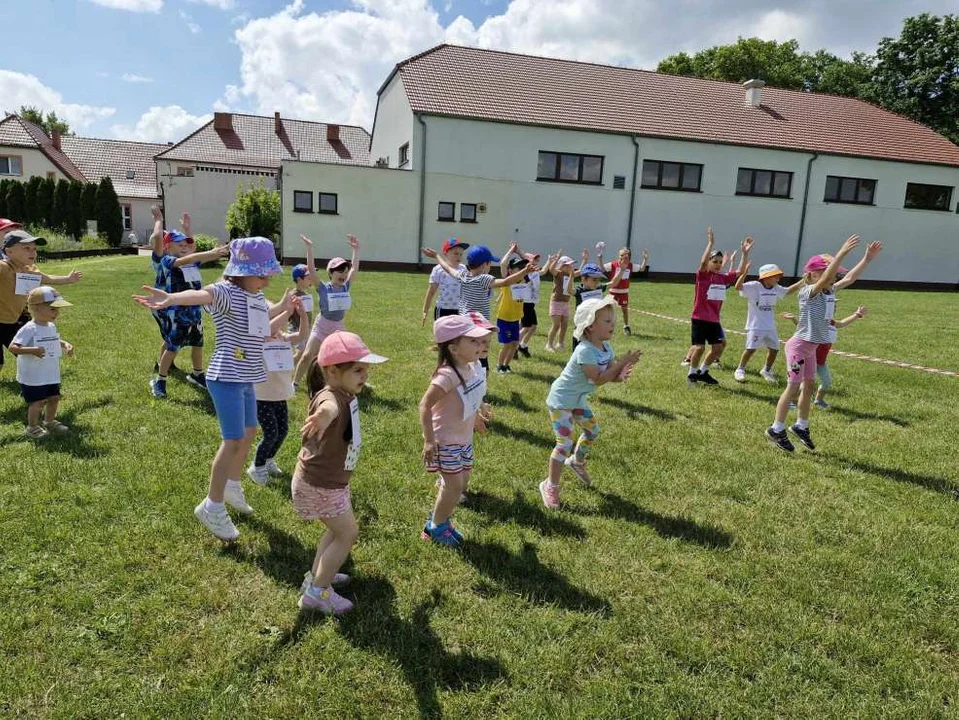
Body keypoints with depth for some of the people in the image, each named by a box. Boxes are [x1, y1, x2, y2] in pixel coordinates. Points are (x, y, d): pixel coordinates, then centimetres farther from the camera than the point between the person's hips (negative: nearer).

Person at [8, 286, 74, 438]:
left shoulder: (51, 327, 5)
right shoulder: (29, 329, -20)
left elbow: (56, 341, 24)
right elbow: (12, 347, -24)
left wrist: (66, 345, 3)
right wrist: (32, 350, -38)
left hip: (51, 374, 8)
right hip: (33, 376, -8)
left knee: (54, 398, 16)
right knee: (38, 401, -2)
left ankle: (49, 421, 37)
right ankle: (32, 427, 16)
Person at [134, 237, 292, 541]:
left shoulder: (257, 296, 9)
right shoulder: (226, 293, -18)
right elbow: (201, 294, -42)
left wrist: (283, 306, 50)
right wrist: (171, 298, -61)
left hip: (246, 378, 9)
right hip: (226, 378, -9)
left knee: (249, 431, 21)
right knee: (234, 440, -9)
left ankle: (232, 485, 43)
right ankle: (213, 506, 4)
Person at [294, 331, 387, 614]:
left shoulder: (345, 394, -3)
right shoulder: (331, 397, -31)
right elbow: (330, 407, -60)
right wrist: (325, 415, -82)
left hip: (332, 479, 10)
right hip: (319, 484, -9)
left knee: (339, 529, 24)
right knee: (348, 534, 1)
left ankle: (318, 574, 41)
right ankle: (316, 593, 11)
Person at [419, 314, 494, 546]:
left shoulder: (474, 367, -3)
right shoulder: (447, 375, -29)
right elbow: (425, 405, -27)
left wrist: (476, 416, 27)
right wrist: (429, 440, -27)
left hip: (464, 438, 8)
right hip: (445, 440, -8)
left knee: (461, 484, 17)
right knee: (455, 486, -3)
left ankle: (439, 518, 39)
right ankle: (436, 527, 20)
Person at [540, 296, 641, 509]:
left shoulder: (605, 347, -2)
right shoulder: (585, 351, -30)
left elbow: (609, 375, -1)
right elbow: (599, 379, -32)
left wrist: (620, 375, -24)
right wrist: (623, 362, -32)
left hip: (578, 400, 9)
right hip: (561, 401, -9)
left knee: (592, 430, 22)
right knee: (564, 443, -11)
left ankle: (577, 462, 49)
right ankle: (550, 485, 5)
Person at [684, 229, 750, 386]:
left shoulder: (723, 278, 6)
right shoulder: (702, 275, -10)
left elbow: (740, 272, 8)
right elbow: (703, 263, -29)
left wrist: (745, 252, -2)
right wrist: (710, 243, -34)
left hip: (714, 319, 6)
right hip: (700, 318, -6)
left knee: (718, 347, 6)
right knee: (700, 347, -6)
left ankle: (702, 372, 23)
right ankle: (692, 374, 14)